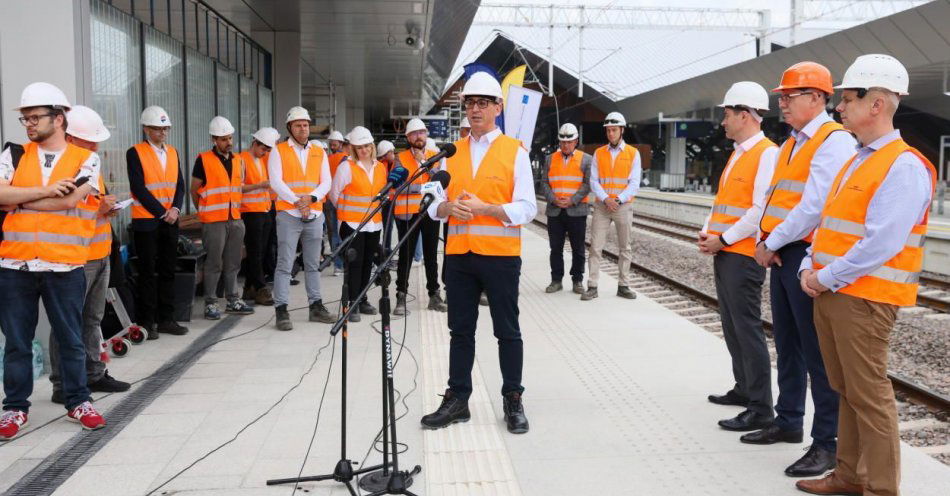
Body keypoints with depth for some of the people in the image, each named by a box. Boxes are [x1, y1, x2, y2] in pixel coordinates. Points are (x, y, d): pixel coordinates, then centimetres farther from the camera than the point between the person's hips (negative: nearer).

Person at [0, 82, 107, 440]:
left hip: (64, 266, -2)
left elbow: (68, 201, -13)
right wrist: (44, 191, -12)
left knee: (70, 339, 9)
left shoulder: (85, 159, 0)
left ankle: (78, 402, 23)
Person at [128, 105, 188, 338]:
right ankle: (146, 323, 7)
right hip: (146, 222, -5)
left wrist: (175, 208, -8)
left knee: (168, 271, 8)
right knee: (147, 273, 0)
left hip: (170, 221, 5)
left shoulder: (173, 152, 12)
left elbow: (179, 185, 9)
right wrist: (162, 212, -13)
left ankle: (166, 319, 16)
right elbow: (139, 188, -12)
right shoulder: (135, 153, -5)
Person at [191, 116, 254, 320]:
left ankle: (233, 300, 20)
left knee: (233, 263, 11)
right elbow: (194, 190, 2)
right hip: (213, 221, -5)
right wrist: (204, 212, 8)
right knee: (214, 264, -2)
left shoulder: (238, 160, 12)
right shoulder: (204, 160, -5)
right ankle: (210, 303, 5)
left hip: (235, 219, 5)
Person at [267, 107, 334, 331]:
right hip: (288, 214, -4)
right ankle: (281, 311, -4)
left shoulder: (319, 152, 14)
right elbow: (276, 182, -7)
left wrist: (311, 198, -12)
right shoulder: (279, 151, 3)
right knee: (285, 264, -6)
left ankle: (316, 306, 17)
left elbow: (326, 182, 6)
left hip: (314, 215, 4)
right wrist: (297, 202, -16)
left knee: (313, 264, 10)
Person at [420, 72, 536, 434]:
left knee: (508, 332, 6)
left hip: (500, 255, -4)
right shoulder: (452, 153, 11)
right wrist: (448, 207, -13)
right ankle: (457, 400, 21)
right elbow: (435, 204, 10)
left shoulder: (515, 152, -1)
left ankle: (513, 401, 19)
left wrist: (484, 208, -20)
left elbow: (526, 208, -8)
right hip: (458, 255, 4)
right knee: (460, 331, 11)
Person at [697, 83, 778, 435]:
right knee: (731, 326, 15)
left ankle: (760, 408, 0)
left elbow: (761, 211, -19)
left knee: (747, 328, -7)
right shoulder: (737, 155, 17)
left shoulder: (767, 153, -12)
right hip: (723, 253, 10)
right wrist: (707, 232, 7)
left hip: (743, 255, -10)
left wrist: (722, 239, -15)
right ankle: (743, 389, 27)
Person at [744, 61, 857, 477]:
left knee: (818, 352, -4)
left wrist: (772, 243, -13)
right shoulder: (790, 145, 18)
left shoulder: (834, 141, -12)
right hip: (782, 255, 9)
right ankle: (788, 420, 29)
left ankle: (827, 442, 4)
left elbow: (815, 206, -21)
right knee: (787, 345, 16)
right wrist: (764, 242, 4)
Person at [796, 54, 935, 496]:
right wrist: (810, 268, 5)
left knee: (869, 394, -2)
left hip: (863, 298, -9)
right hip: (829, 292, 9)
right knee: (846, 390, 16)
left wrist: (828, 278, -15)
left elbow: (880, 244, -22)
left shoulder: (903, 166, -14)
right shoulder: (856, 162, 17)